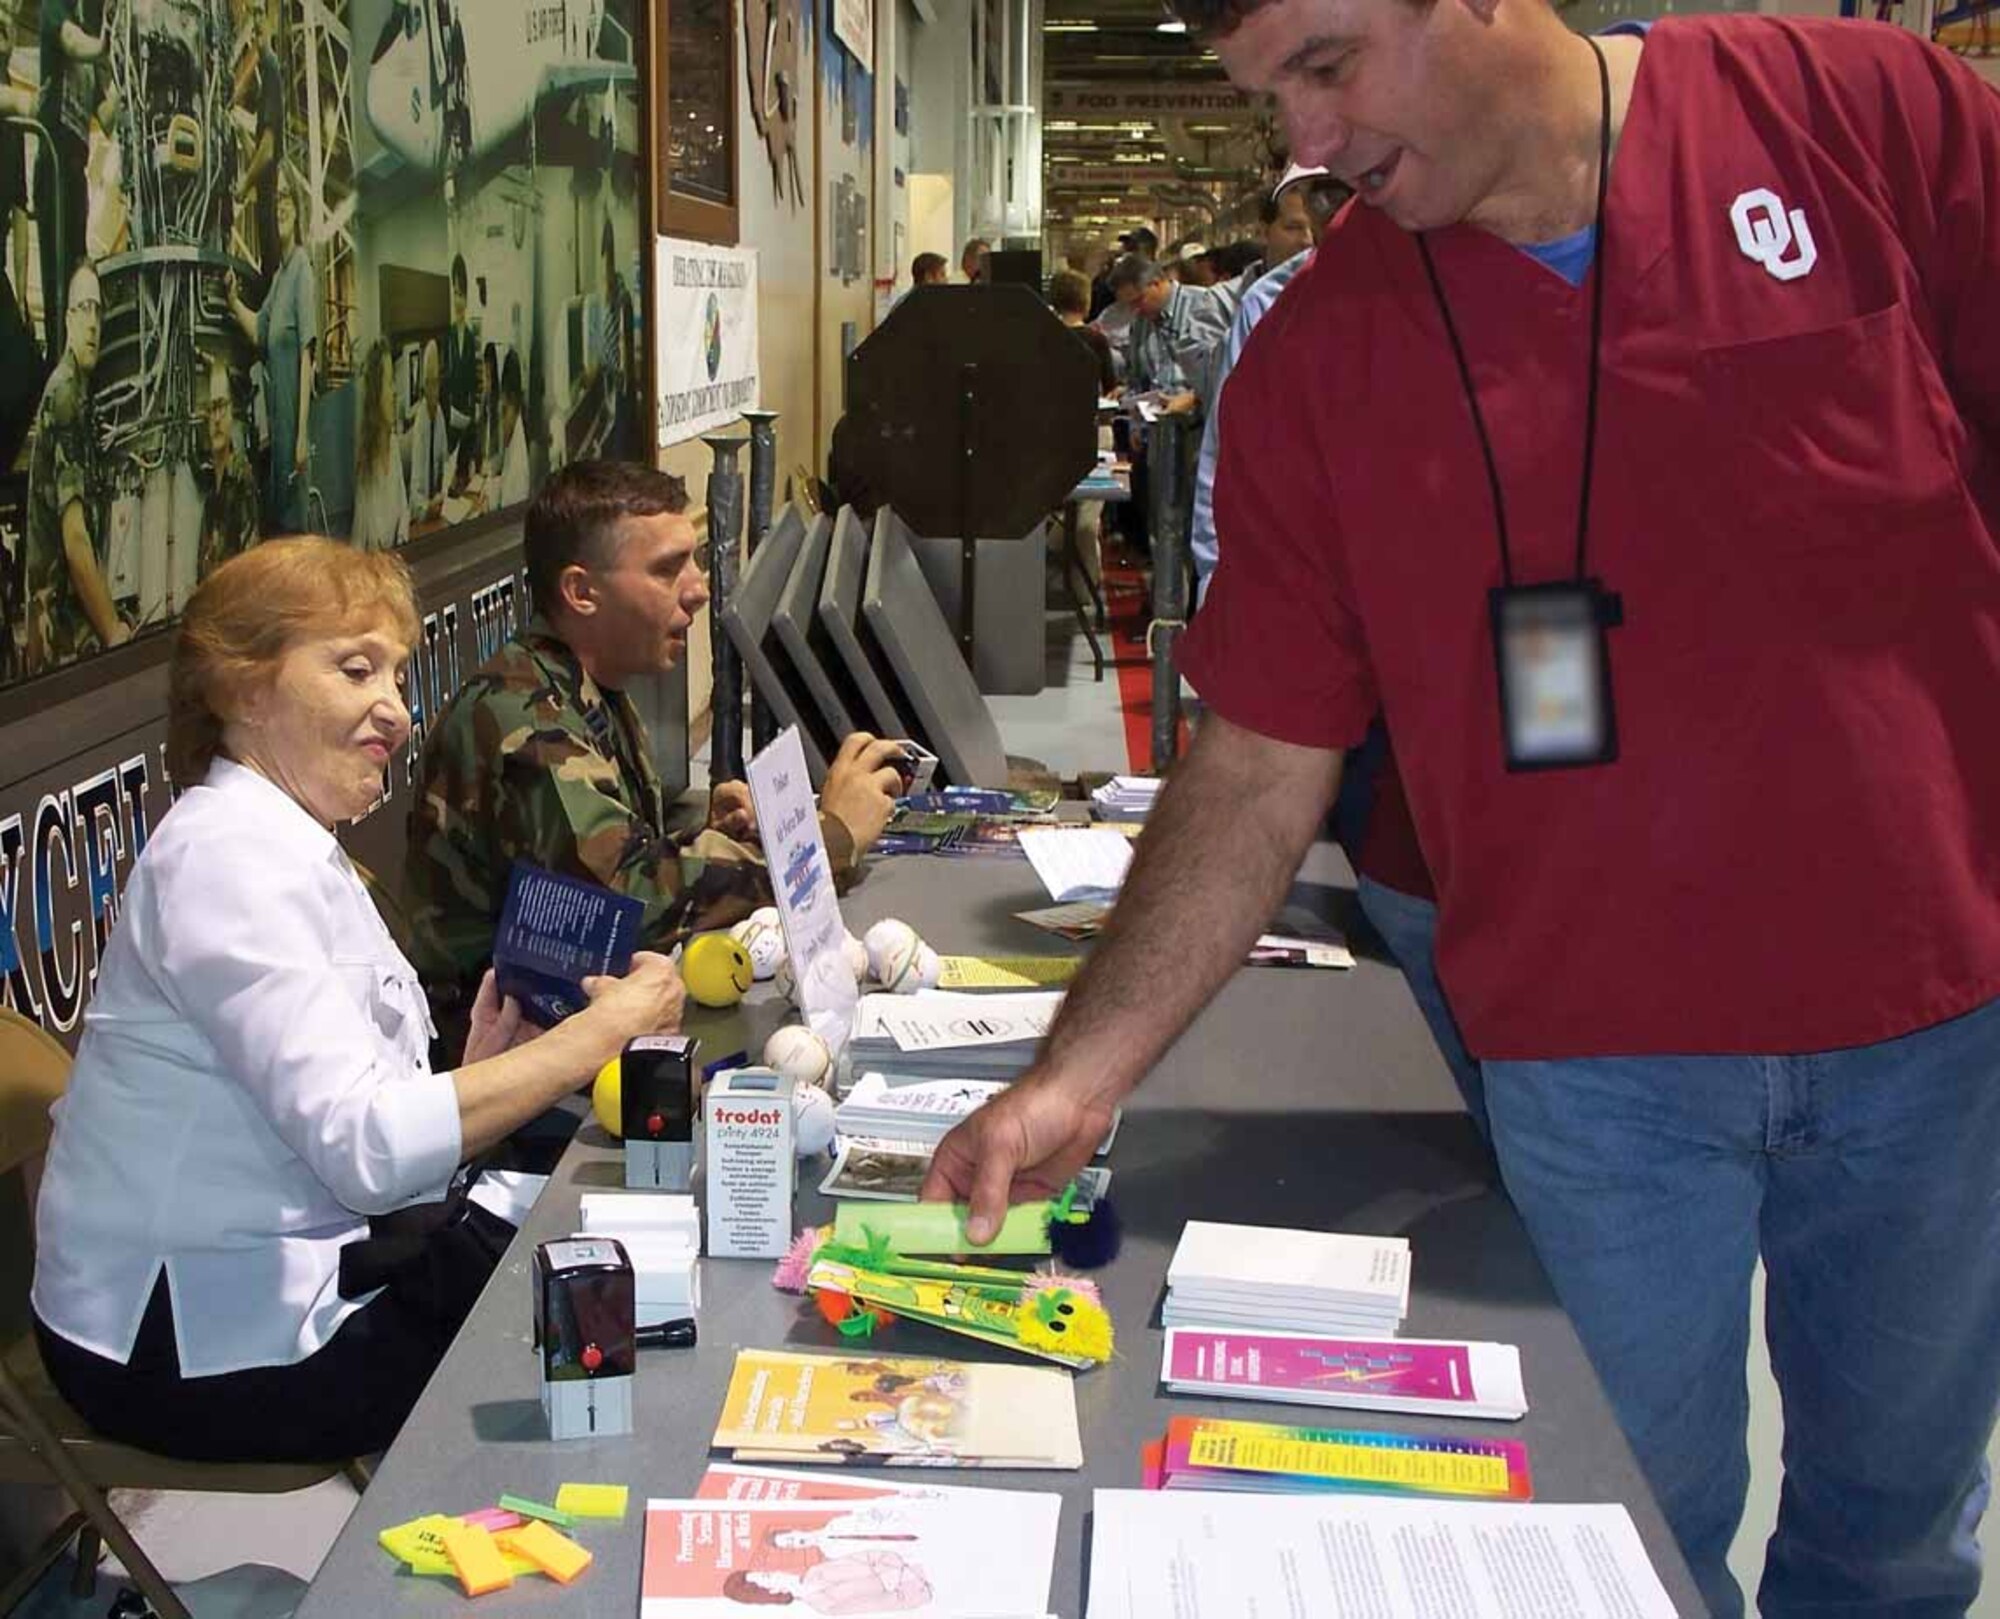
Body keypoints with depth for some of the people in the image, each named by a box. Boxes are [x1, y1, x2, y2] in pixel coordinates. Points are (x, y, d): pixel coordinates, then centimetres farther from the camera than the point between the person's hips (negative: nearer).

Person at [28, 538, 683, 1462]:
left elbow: (335, 1112, 4)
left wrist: (478, 1071, -7)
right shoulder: (229, 859, -21)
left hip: (296, 1266, 9)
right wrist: (598, 1033, -27)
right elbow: (365, 1146, -31)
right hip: (194, 1346, -9)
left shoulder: (292, 850, 11)